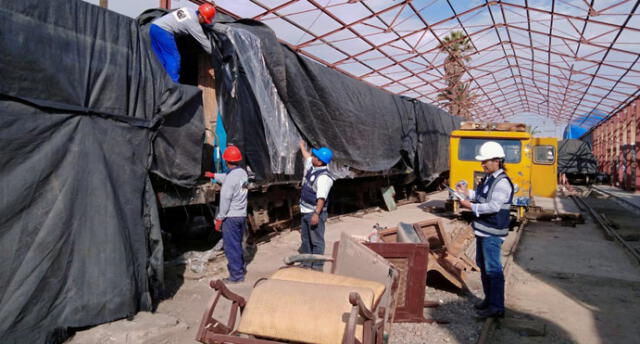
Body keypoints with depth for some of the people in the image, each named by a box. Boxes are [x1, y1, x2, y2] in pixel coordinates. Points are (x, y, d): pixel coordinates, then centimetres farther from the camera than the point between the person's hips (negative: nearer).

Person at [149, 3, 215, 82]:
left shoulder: (189, 10, 11)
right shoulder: (193, 23, -9)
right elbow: (204, 42, -3)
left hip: (154, 26, 9)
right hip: (163, 31, -9)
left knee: (164, 59, 12)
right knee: (174, 59, -4)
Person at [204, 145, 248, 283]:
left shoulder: (231, 177, -19)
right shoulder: (243, 173, 8)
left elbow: (225, 199, -19)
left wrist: (219, 218, -13)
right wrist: (213, 175, 41)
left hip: (231, 217, -8)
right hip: (242, 215, 8)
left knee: (230, 246, 0)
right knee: (238, 244, 22)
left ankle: (236, 275, 4)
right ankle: (240, 268, 34)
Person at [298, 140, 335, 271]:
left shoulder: (324, 177, -22)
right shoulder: (311, 167, 6)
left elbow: (321, 198, -28)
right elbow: (307, 156, 29)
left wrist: (316, 214, -33)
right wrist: (302, 146, 45)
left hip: (315, 213, -10)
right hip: (306, 211, 10)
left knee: (316, 240, -2)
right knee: (306, 239, 19)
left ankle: (317, 266, 6)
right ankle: (306, 263, 31)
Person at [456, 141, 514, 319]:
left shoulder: (502, 182, -18)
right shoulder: (488, 178, 12)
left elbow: (493, 206, -24)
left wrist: (471, 206, -20)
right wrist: (467, 192, 7)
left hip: (492, 232, -10)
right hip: (482, 230, 10)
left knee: (493, 268, -4)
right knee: (483, 265, 19)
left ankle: (497, 307, 5)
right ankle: (489, 299, 33)